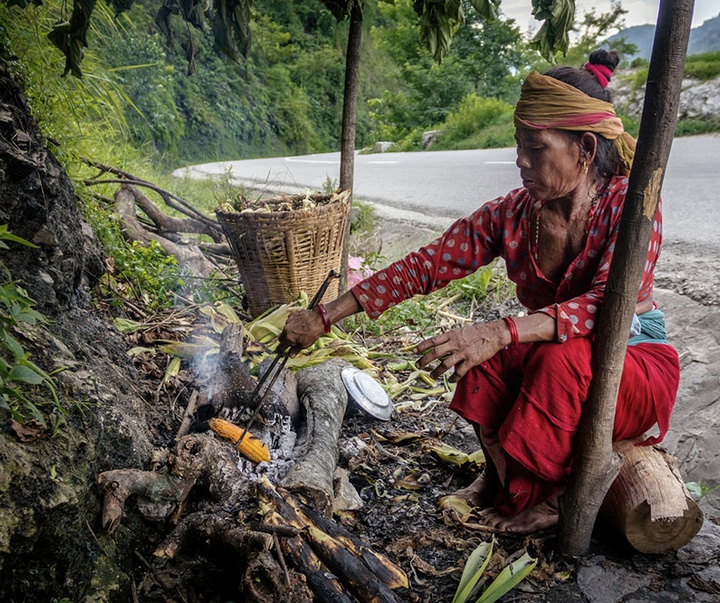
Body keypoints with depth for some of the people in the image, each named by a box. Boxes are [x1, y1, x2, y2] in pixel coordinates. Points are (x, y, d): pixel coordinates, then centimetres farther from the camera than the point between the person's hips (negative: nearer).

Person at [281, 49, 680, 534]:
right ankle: (500, 475, -1)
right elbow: (424, 266, -12)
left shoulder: (631, 204, -20)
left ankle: (548, 496, -9)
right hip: (546, 370, 4)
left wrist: (501, 333, -49)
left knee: (560, 357, -35)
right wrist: (326, 316, -16)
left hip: (637, 367, -3)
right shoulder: (513, 214, -9)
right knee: (482, 352, -26)